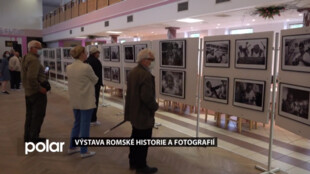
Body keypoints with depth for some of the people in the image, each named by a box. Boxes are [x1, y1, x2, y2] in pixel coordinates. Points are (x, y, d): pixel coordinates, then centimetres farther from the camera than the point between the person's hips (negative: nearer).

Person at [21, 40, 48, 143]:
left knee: (29, 115, 17)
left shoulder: (25, 58, 13)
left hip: (28, 92, 10)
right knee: (38, 116, 1)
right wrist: (40, 88, -20)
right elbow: (32, 78, -29)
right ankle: (34, 138, 9)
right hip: (37, 92, -10)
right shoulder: (34, 60, -19)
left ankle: (27, 137, 27)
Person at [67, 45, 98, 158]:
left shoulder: (69, 68, 3)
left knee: (77, 123, 21)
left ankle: (72, 148, 31)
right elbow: (95, 80, -5)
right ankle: (84, 152, 14)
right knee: (85, 125, 4)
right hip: (86, 100, -7)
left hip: (74, 100, 7)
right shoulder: (86, 67, -18)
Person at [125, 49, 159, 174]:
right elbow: (147, 97, -28)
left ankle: (133, 162, 34)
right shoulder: (146, 75, -24)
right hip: (144, 115, -10)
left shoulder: (133, 72, 7)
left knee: (135, 137, 21)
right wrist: (155, 107, -11)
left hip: (134, 113, 10)